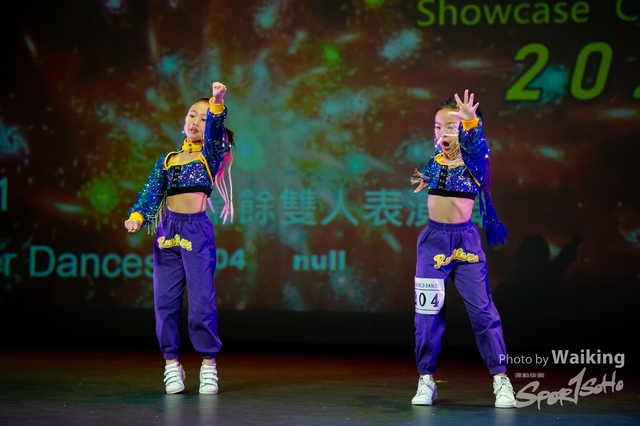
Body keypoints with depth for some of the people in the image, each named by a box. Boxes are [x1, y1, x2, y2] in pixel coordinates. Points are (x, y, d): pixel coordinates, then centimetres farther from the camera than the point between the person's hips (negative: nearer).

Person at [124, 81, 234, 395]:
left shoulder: (211, 154, 7)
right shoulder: (167, 160, 14)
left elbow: (215, 130, -13)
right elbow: (151, 193, 5)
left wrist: (217, 102, -31)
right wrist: (137, 216, -14)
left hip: (197, 232, -3)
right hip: (168, 230, 3)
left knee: (202, 301, -7)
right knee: (165, 301, 2)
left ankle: (208, 365, 2)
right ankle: (171, 365, 10)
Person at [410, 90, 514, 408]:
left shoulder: (473, 157, -8)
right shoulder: (435, 158, 3)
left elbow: (476, 144, -33)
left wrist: (471, 120, -49)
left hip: (465, 239, -3)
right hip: (434, 238, 3)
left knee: (483, 310, -6)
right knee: (428, 312, 4)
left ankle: (501, 381, -1)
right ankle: (426, 381, 14)